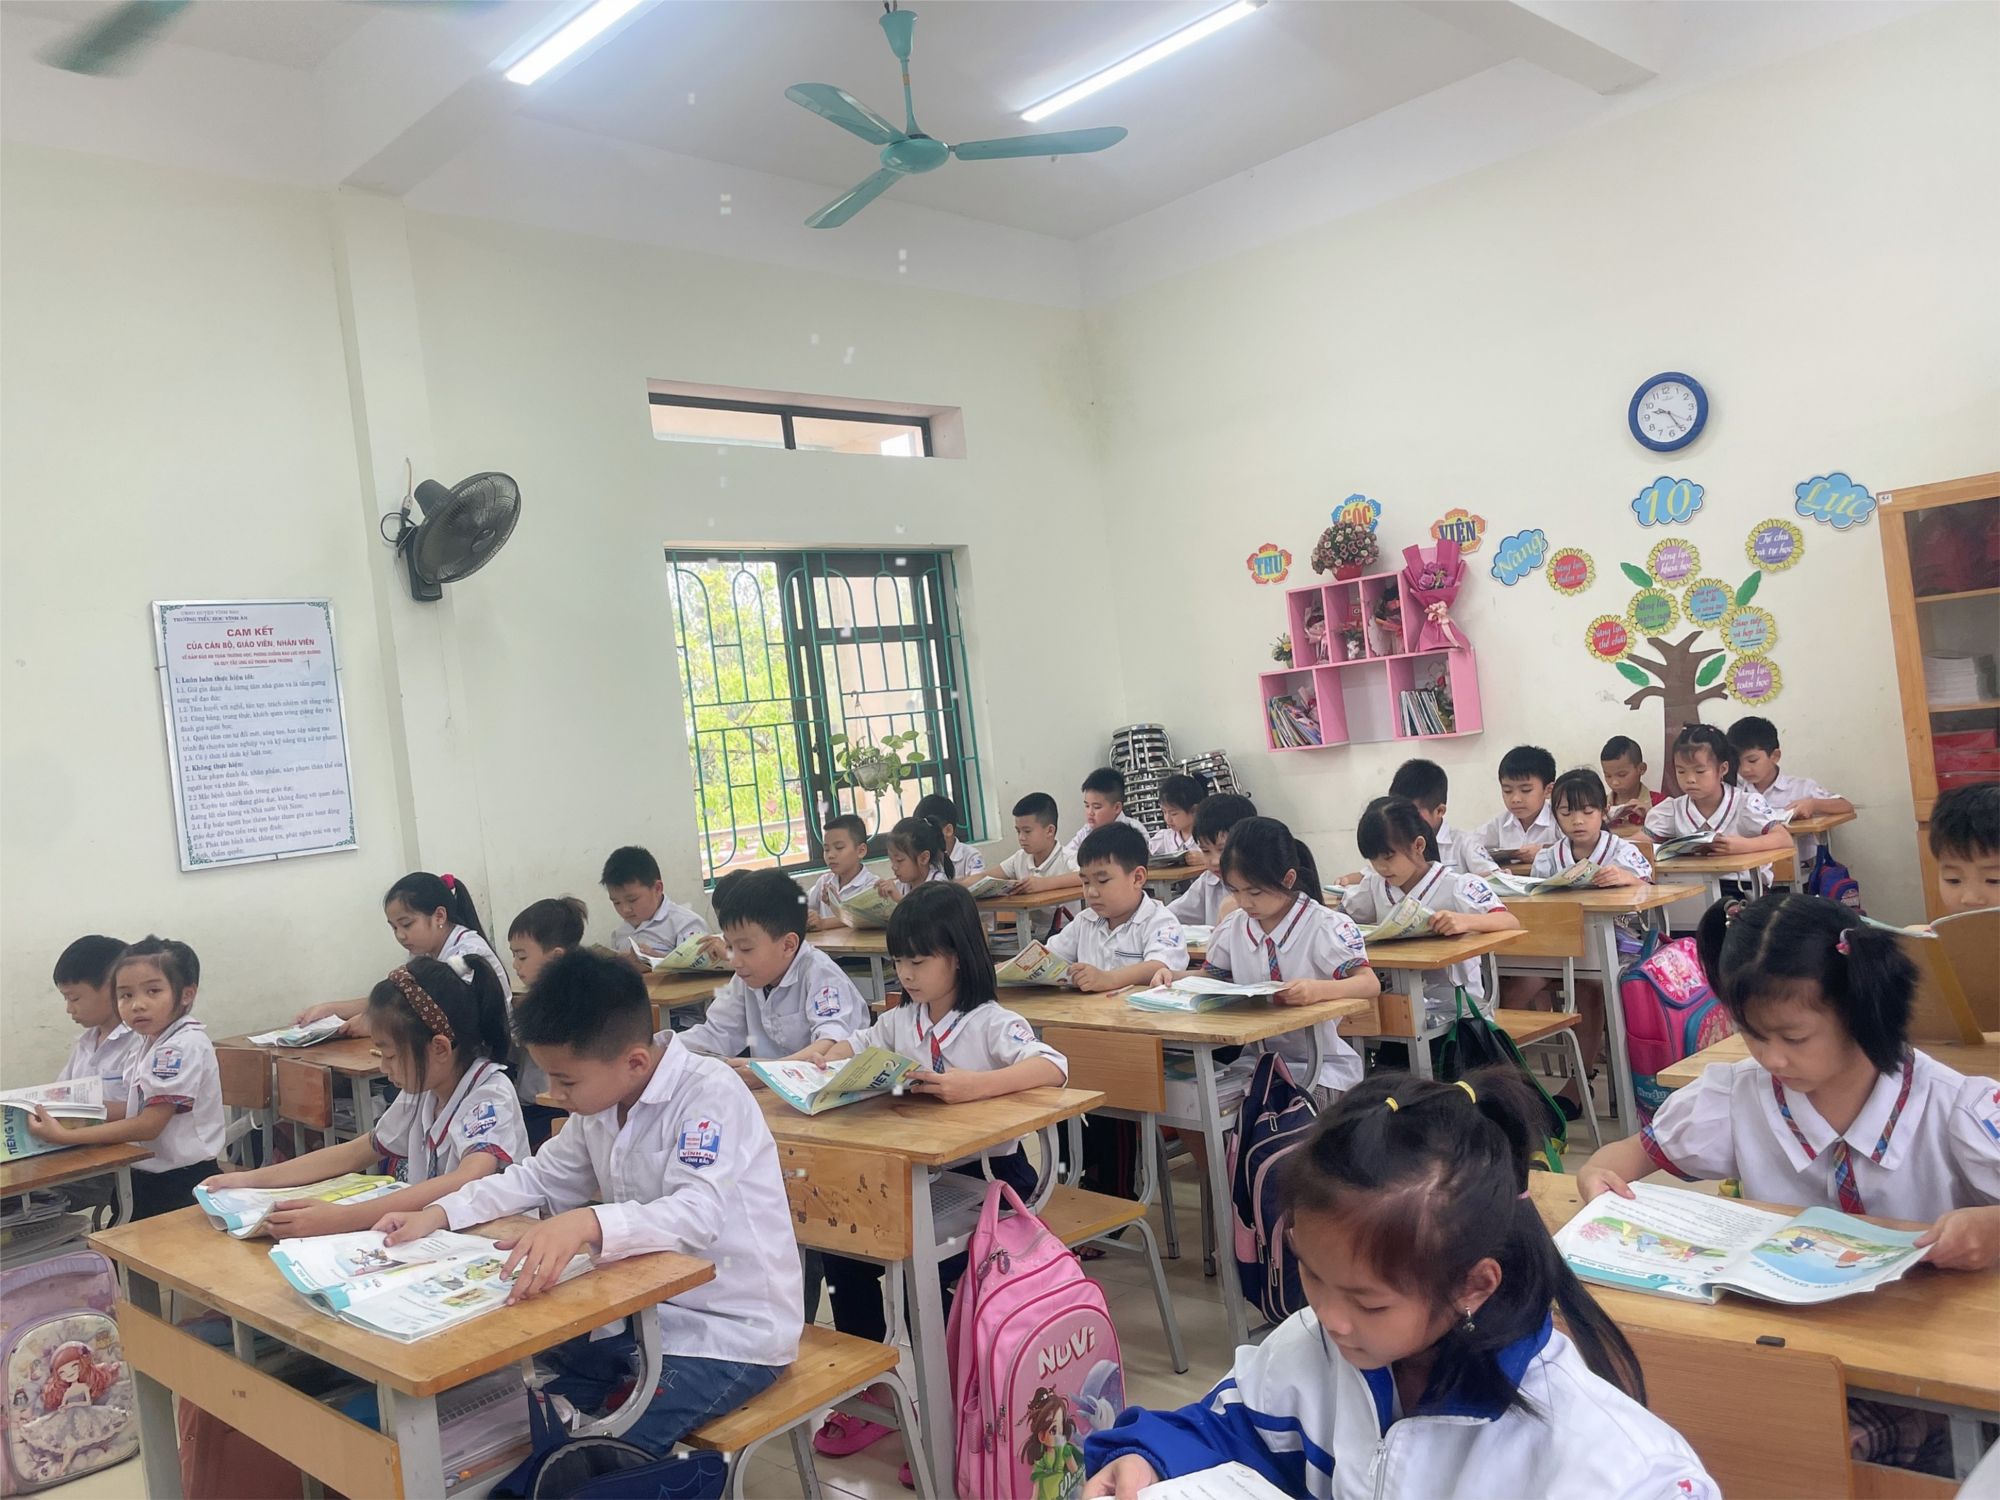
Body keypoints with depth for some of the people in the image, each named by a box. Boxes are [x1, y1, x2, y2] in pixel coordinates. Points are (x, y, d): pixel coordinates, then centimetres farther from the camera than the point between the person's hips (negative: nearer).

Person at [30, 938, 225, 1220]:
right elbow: (137, 1109, 10)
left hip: (183, 1185, -9)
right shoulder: (152, 1042, 7)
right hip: (148, 1180, 9)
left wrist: (65, 1136, -22)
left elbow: (149, 1125, -24)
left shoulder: (183, 1046, -23)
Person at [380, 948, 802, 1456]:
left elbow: (698, 1212, -34)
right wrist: (438, 1215, 0)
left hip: (733, 1332, -8)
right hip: (646, 1308, 8)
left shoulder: (710, 1094, -22)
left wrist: (585, 1223, -50)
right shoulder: (601, 1102, 3)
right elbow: (540, 1176, 15)